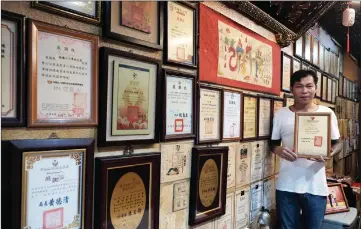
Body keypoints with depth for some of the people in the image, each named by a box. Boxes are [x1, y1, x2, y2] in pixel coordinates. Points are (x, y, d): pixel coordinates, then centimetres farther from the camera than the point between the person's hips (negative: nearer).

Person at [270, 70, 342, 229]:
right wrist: (278, 150, -16)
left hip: (316, 186, 0)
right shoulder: (281, 114, 1)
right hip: (286, 186, 0)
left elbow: (337, 143, 8)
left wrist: (329, 154, -15)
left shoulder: (327, 113, 1)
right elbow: (273, 143, 8)